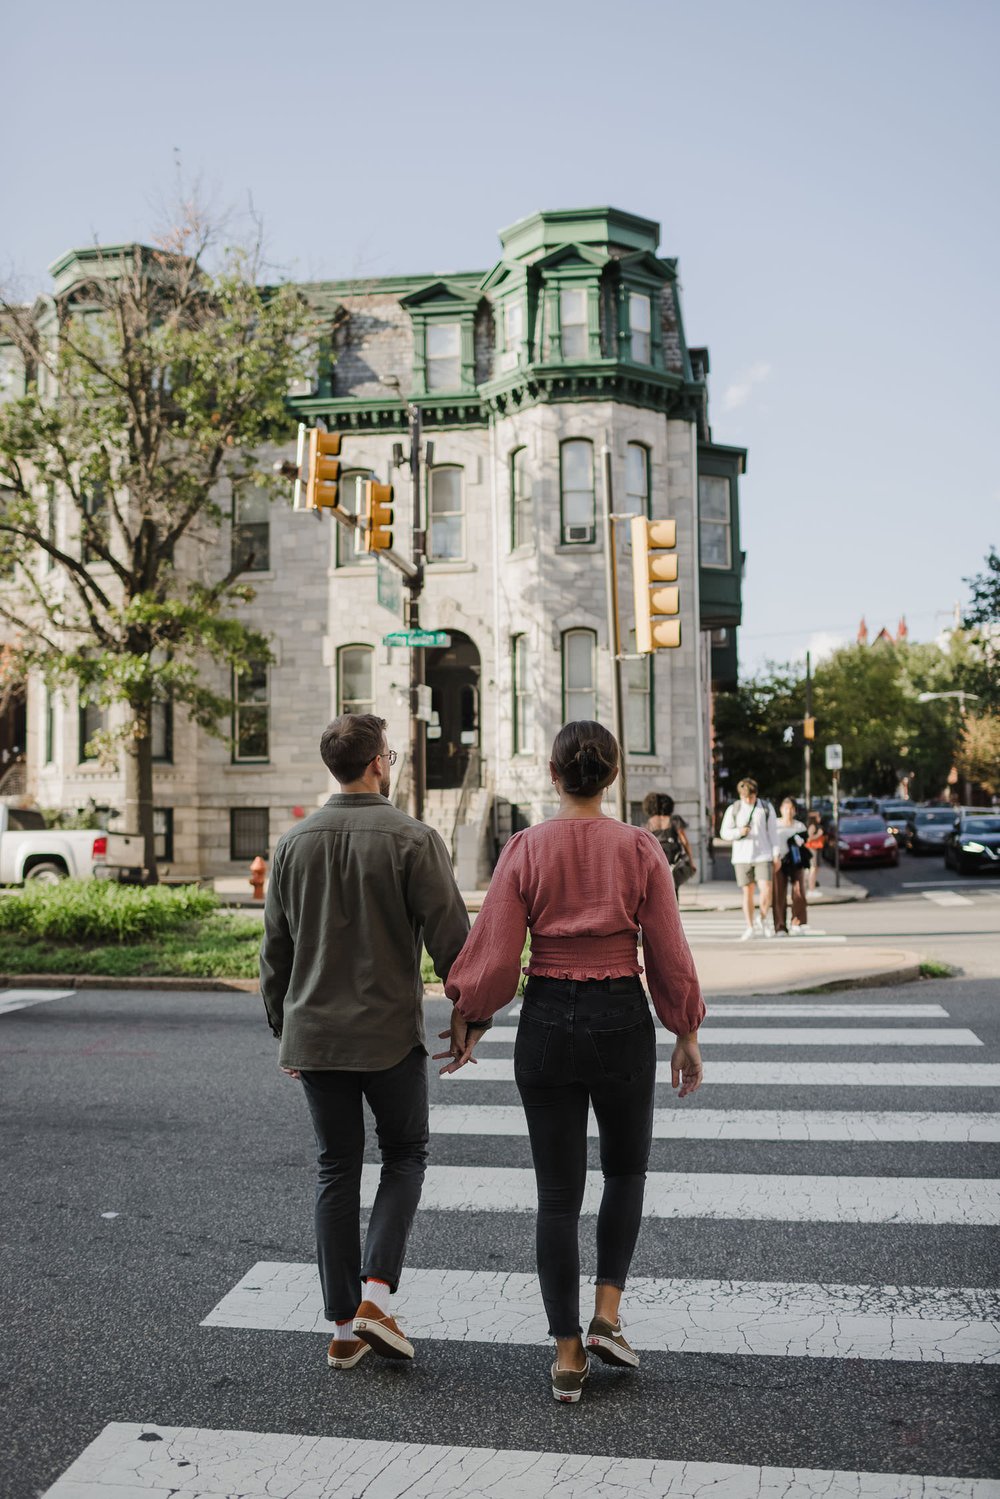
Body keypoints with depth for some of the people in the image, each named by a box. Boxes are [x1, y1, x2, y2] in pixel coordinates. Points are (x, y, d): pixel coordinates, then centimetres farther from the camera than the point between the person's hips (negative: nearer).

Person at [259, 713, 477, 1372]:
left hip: (314, 1036, 4)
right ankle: (376, 1294, 2)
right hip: (391, 1033, -4)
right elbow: (450, 937, -11)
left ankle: (344, 1326, 17)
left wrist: (283, 1027, 18)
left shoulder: (295, 842, 4)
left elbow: (276, 947, 9)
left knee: (338, 1169, 13)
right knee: (405, 1156, 15)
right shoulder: (414, 839, -10)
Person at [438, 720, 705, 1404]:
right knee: (626, 1171, 23)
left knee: (559, 1192, 11)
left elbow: (496, 951, -5)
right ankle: (607, 1315, 13)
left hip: (547, 1020, 0)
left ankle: (568, 1355, 16)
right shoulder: (640, 848, -6)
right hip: (622, 1019, 0)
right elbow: (670, 954, -3)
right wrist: (687, 1034, 9)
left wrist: (466, 1021, 9)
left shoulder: (526, 848, -5)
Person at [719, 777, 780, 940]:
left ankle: (761, 920, 12)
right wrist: (738, 832, -17)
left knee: (766, 890, -12)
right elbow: (724, 832, 3)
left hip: (763, 856, 0)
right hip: (742, 857, 0)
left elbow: (772, 833, 4)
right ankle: (750, 928, 11)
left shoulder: (767, 808, 2)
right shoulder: (733, 809, 1)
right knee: (748, 892, 2)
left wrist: (776, 856, 0)